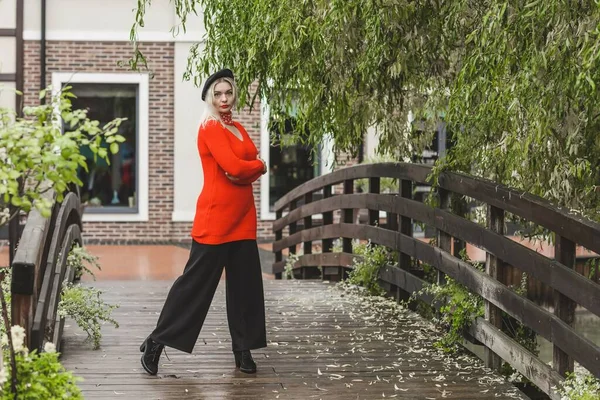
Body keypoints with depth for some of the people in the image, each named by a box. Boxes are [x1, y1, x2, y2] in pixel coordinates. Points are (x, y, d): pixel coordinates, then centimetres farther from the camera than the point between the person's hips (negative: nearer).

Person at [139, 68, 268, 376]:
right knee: (196, 280, -5)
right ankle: (156, 342, 5)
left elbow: (253, 165, 10)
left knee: (245, 283, 7)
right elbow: (233, 166, -19)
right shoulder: (210, 127, -8)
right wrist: (258, 165, -2)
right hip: (216, 216, -8)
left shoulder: (238, 128, 18)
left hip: (243, 217, 8)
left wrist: (246, 170, -11)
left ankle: (243, 350, 16)